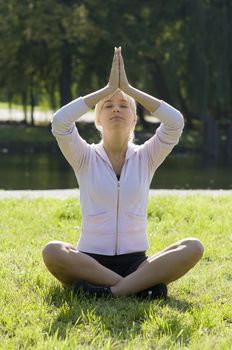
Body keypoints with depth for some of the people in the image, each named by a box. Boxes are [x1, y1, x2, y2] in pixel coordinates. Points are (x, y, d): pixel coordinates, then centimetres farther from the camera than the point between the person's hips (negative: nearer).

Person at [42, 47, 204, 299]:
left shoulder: (145, 157, 8)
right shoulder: (85, 157, 5)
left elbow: (175, 122, -10)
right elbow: (60, 121, -15)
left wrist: (128, 88, -7)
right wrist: (108, 89, -10)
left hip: (135, 262, 1)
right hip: (90, 261, -1)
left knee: (193, 248, -26)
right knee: (52, 252, -34)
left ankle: (109, 290, -31)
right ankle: (141, 286, -28)